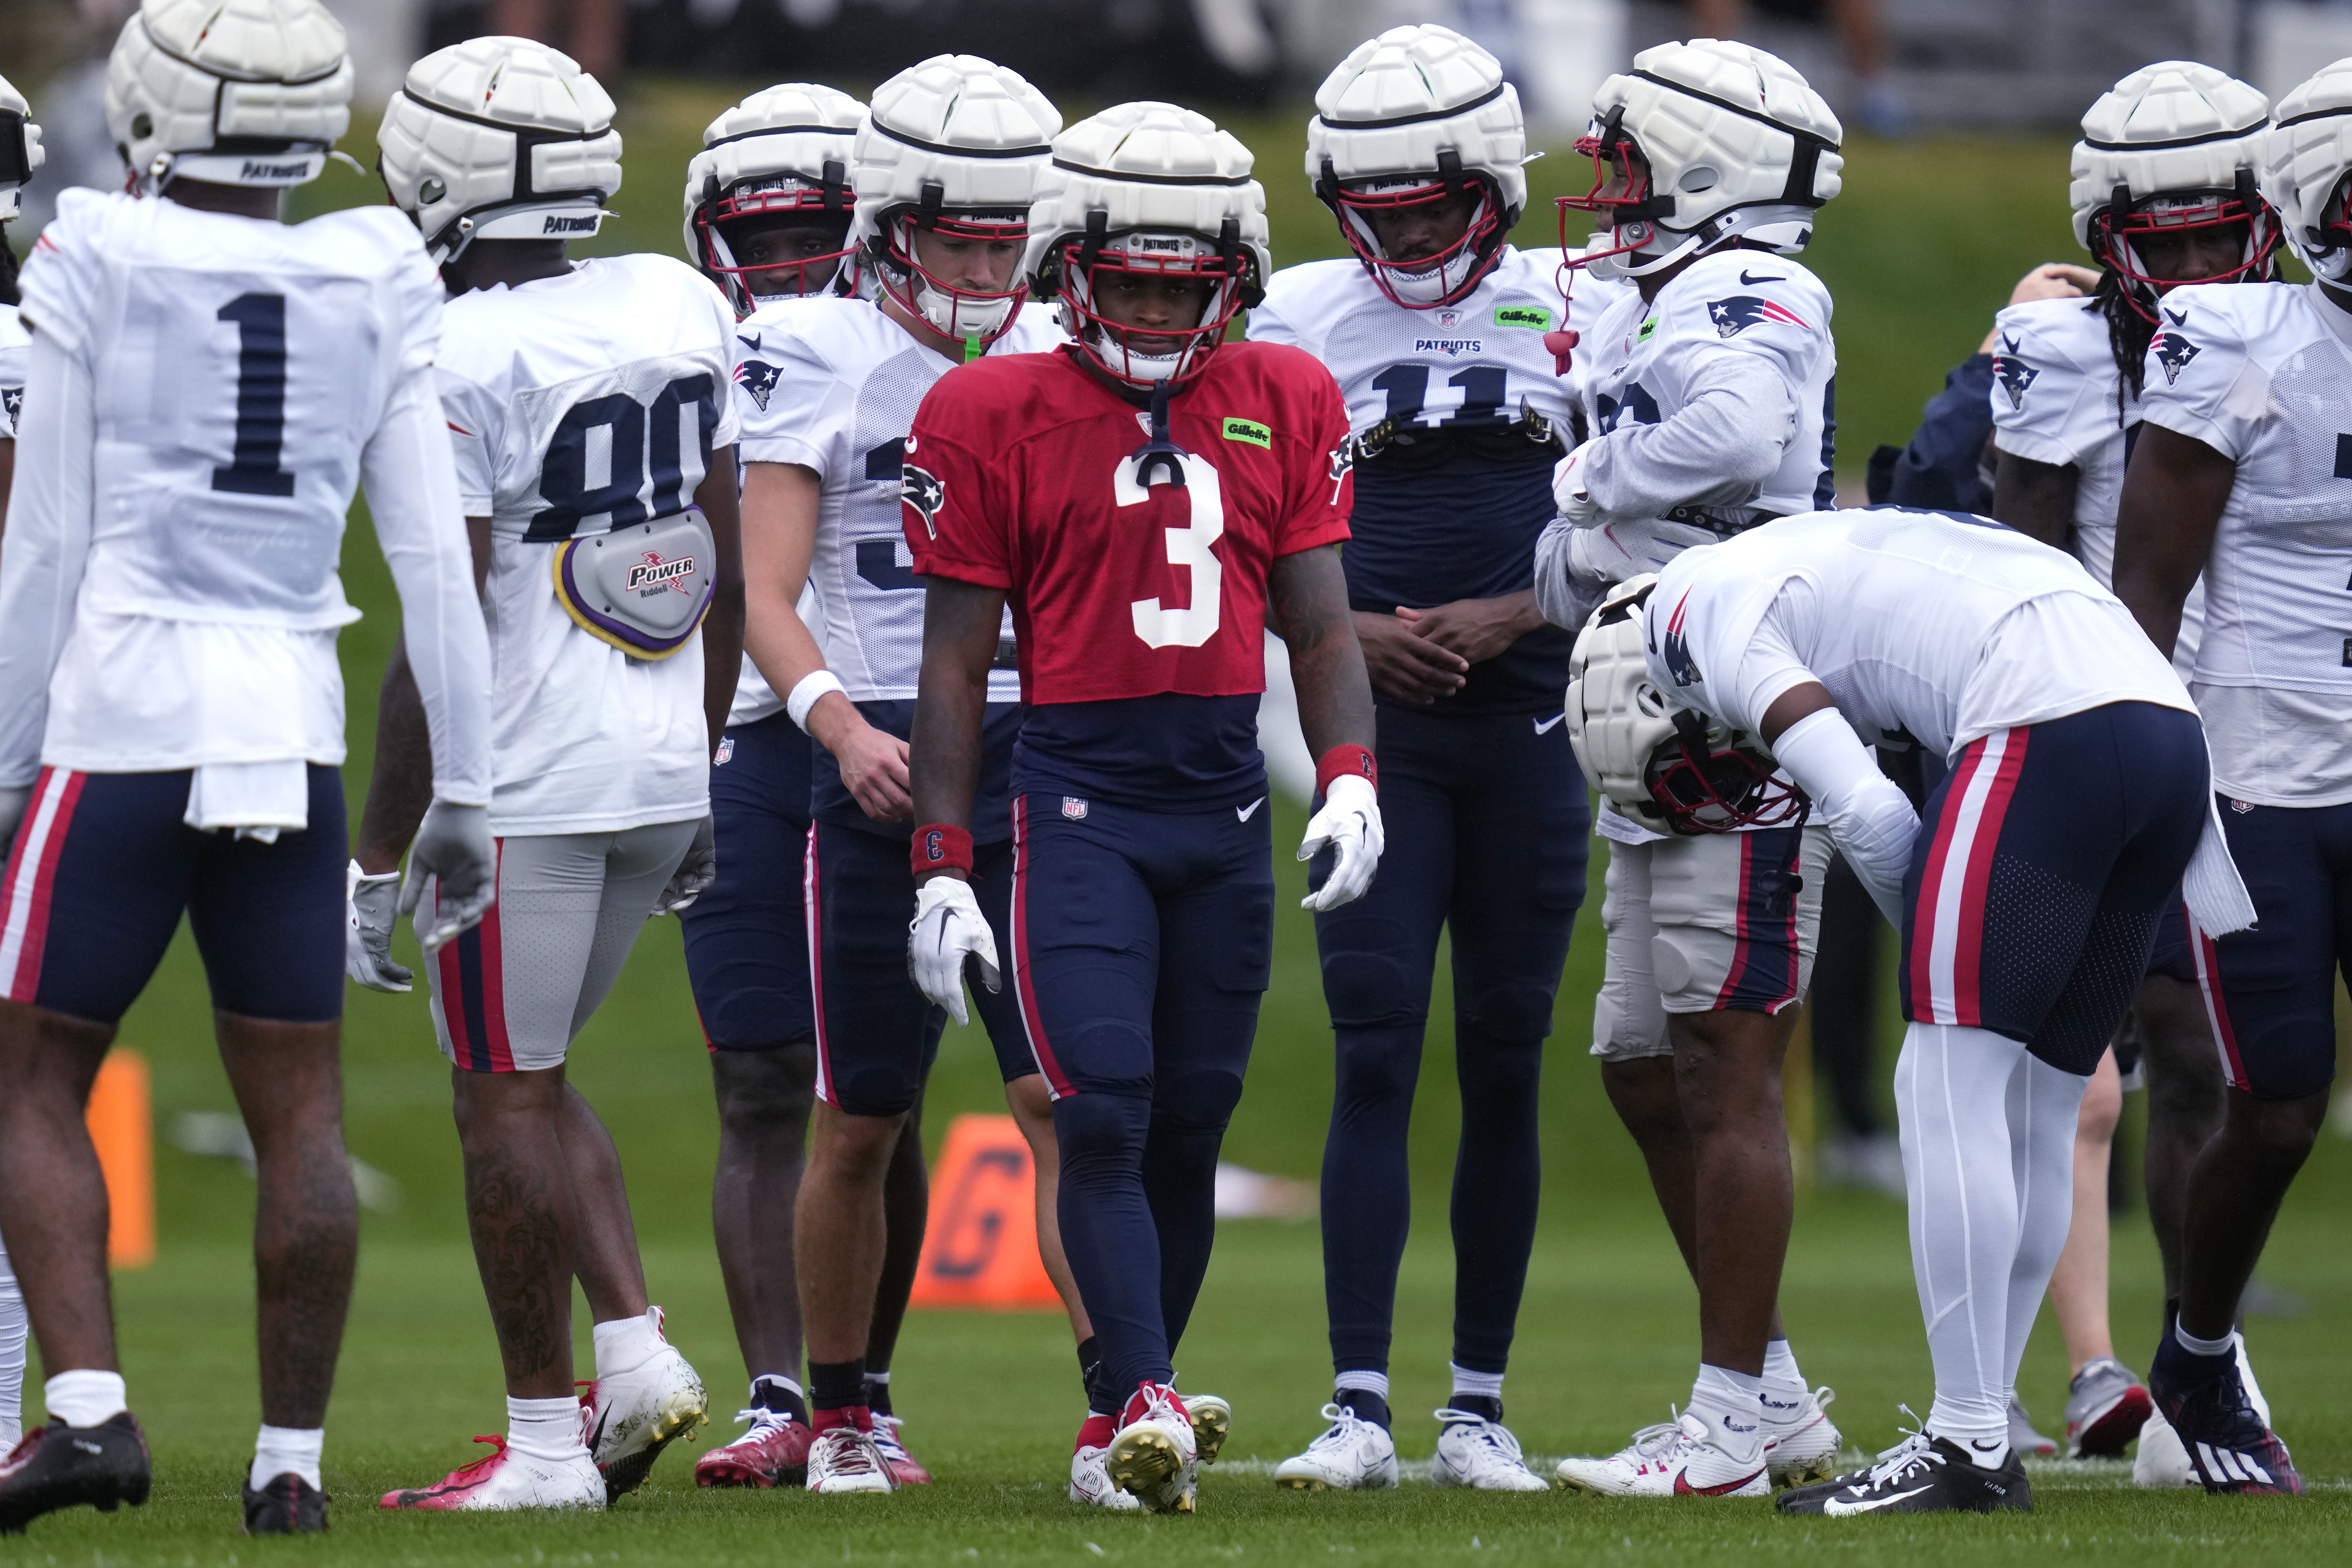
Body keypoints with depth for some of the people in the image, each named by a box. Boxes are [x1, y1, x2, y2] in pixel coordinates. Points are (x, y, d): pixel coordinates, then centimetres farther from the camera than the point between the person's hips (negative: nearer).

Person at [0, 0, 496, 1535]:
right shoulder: (375, 292, 5)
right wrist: (462, 794, 12)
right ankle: (292, 1457, 9)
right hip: (295, 723, 3)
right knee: (300, 1112, 8)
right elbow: (435, 561, 6)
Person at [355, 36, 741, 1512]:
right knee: (531, 1079, 20)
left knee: (507, 1095, 3)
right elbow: (727, 580, 11)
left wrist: (382, 846, -9)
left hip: (526, 781, -7)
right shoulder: (680, 308, 5)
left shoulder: (458, 363, -16)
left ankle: (546, 1437, 6)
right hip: (663, 768, 7)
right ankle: (637, 1351, 8)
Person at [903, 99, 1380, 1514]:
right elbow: (957, 662, 2)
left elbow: (1321, 626, 9)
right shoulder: (996, 417, 0)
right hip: (1079, 797, -3)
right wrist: (944, 866, -2)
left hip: (1227, 806, 3)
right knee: (1105, 1115, -15)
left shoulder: (1286, 404, 9)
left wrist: (1350, 778, -8)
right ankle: (1147, 1406, -22)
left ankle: (1131, 1418, 16)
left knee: (1189, 1128, 6)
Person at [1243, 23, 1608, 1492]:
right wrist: (1352, 632, -9)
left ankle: (1483, 1406, 10)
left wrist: (1512, 616, -10)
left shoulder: (1573, 314, 3)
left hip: (1525, 727, 1)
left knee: (1504, 1065, 4)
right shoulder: (1293, 324, 3)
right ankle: (1360, 1407, -11)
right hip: (1375, 728, -1)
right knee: (1376, 1058, -9)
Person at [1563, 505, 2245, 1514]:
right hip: (2178, 737, 9)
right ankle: (1980, 1439, 17)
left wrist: (1939, 948, 11)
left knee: (1948, 1088, -4)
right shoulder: (1827, 566, 32)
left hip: (2051, 726, -9)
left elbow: (1866, 813, -3)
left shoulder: (1713, 613, 5)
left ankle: (1967, 1446, -5)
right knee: (2031, 1118, 13)